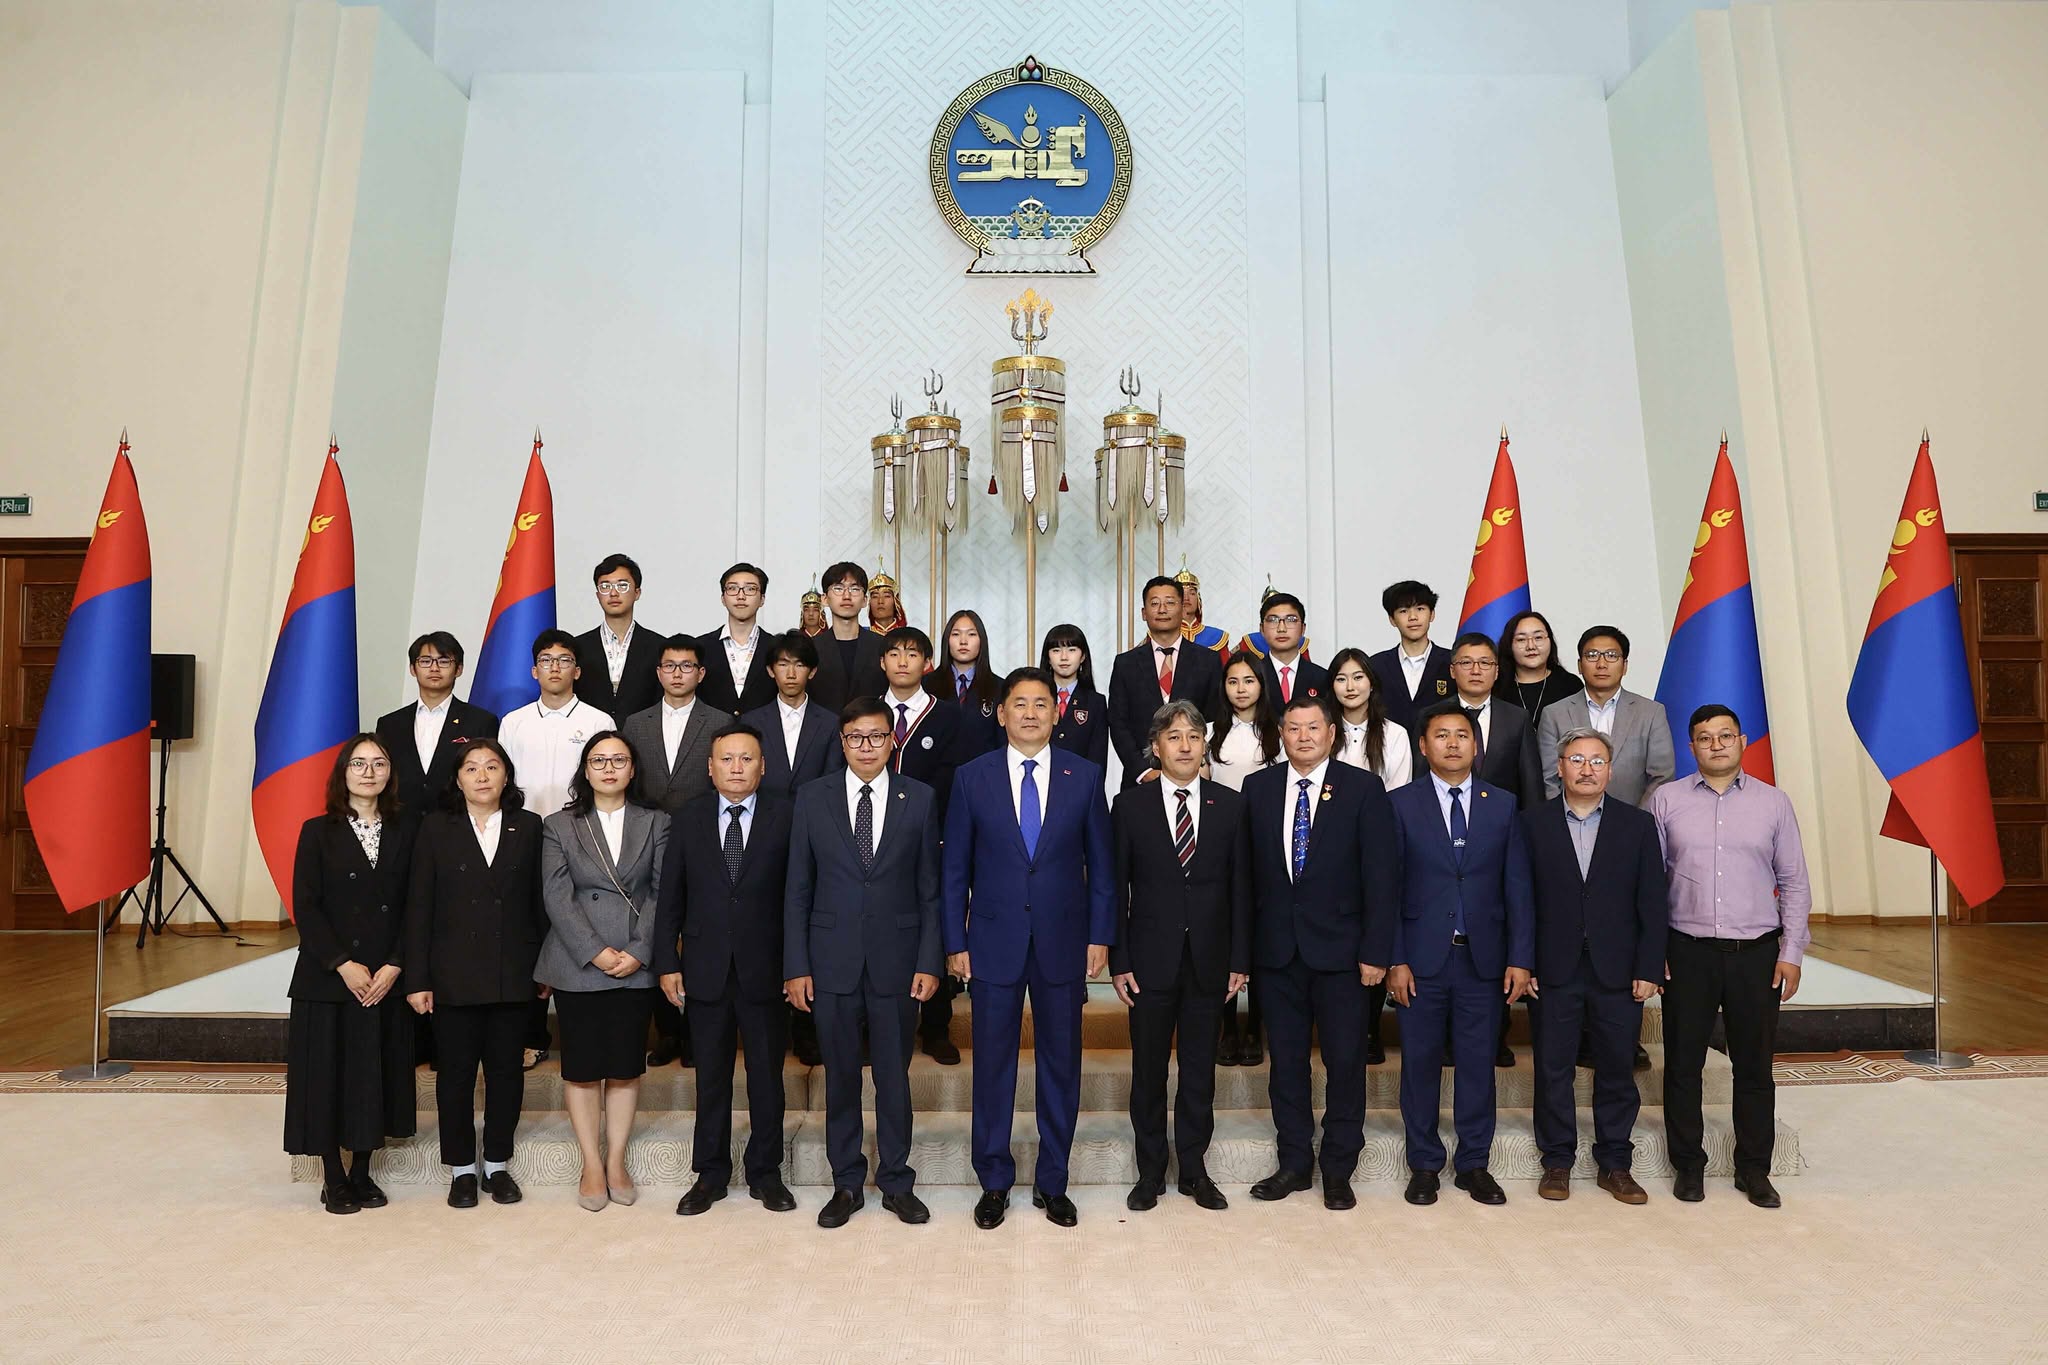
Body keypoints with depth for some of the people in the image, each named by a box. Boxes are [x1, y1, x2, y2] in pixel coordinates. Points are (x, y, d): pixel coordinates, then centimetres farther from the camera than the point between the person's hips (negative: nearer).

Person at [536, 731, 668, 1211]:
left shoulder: (656, 823, 7)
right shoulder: (559, 826, 5)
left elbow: (663, 892, 0)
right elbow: (557, 897, -4)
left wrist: (638, 951, -11)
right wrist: (596, 952, -13)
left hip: (636, 965, 1)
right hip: (577, 966, 0)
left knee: (626, 1066, 6)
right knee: (582, 1067, 5)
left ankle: (616, 1161, 19)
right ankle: (592, 1165, 17)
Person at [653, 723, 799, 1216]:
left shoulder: (785, 817, -3)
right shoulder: (687, 821, 4)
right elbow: (670, 898, 6)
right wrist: (667, 962, 1)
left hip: (765, 968, -1)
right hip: (706, 969, 2)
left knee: (767, 1077, 10)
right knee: (711, 1078, 12)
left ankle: (765, 1172, 25)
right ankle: (710, 1174, 27)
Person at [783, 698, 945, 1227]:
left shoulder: (920, 799, 1)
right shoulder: (813, 799, 2)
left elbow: (930, 889, 2)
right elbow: (797, 890, 3)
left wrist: (929, 961, -5)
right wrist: (795, 966, -2)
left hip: (896, 960, 0)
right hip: (833, 962, 1)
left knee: (894, 1076, 9)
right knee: (841, 1078, 10)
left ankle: (897, 1183, 25)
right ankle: (846, 1183, 26)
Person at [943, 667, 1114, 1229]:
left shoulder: (1084, 776, 2)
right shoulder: (972, 777, 0)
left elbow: (1101, 863, 4)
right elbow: (956, 869, 2)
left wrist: (1100, 936, -1)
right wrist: (955, 943, -1)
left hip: (1063, 943, 1)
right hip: (994, 942, 0)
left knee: (1061, 1065, 9)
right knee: (993, 1064, 8)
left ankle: (1052, 1183, 26)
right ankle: (994, 1183, 24)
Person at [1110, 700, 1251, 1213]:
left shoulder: (1230, 805, 3)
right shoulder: (1130, 805, -1)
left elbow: (1240, 887, 4)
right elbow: (1116, 888, -1)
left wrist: (1240, 960, 1)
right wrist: (1119, 961, -5)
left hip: (1208, 961, 1)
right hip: (1151, 959, -1)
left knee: (1200, 1071, 11)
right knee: (1148, 1071, 9)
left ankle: (1195, 1170, 26)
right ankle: (1150, 1173, 24)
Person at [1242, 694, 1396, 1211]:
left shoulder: (1363, 788, -3)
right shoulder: (1258, 787, 5)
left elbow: (1381, 874, -5)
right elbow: (1248, 870, 5)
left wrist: (1375, 951, -10)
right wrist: (1244, 945, 1)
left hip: (1339, 949, -2)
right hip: (1276, 949, 2)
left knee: (1345, 1060, 5)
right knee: (1286, 1059, 11)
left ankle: (1338, 1170, 21)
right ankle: (1294, 1163, 25)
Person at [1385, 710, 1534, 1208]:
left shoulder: (1503, 805, 6)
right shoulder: (1401, 805, -1)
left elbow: (1518, 886, 4)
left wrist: (1521, 957, -2)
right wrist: (1395, 960, -8)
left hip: (1483, 957, 2)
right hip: (1422, 957, -1)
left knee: (1478, 1062, 8)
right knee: (1420, 1062, 6)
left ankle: (1474, 1164, 22)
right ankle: (1424, 1165, 20)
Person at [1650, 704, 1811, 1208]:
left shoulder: (1773, 802, 5)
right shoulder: (1666, 800, 2)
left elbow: (1794, 882, 7)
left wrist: (1792, 952, 1)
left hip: (1757, 953, 1)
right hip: (1686, 952, -1)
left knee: (1755, 1064, 9)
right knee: (1683, 1063, 6)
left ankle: (1754, 1169, 23)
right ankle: (1688, 1165, 20)